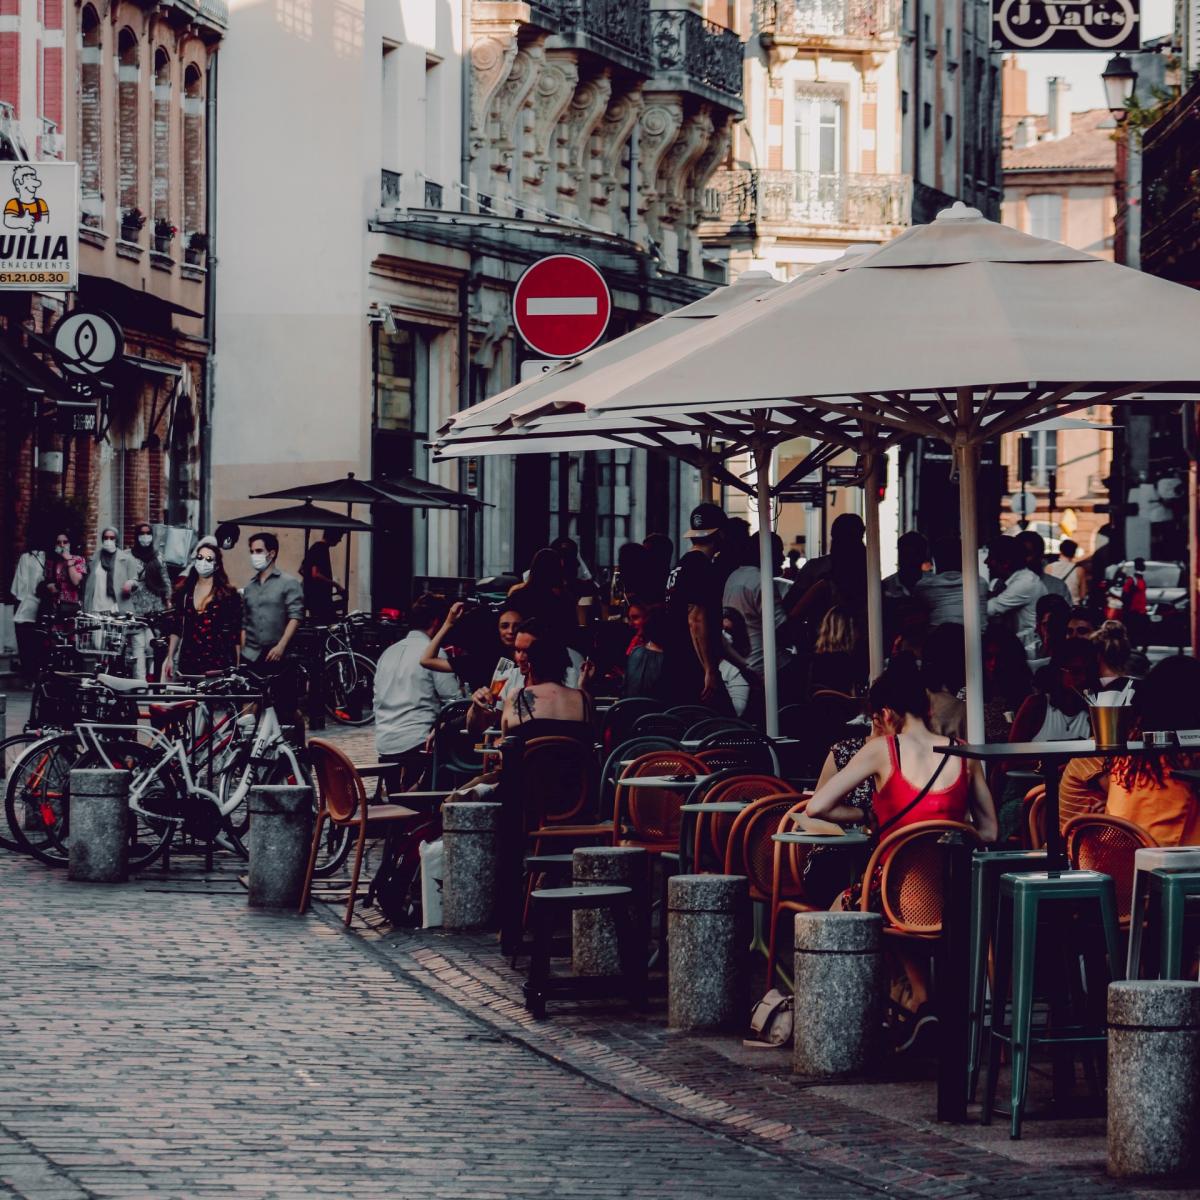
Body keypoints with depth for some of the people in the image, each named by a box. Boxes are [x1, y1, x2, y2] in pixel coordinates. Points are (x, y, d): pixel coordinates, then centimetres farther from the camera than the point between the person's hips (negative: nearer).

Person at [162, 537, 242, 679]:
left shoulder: (228, 594, 1)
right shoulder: (184, 591, 11)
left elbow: (236, 635, 1)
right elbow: (175, 629, 15)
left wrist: (237, 667, -2)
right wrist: (170, 658, 10)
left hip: (219, 663, -3)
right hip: (189, 663, 3)